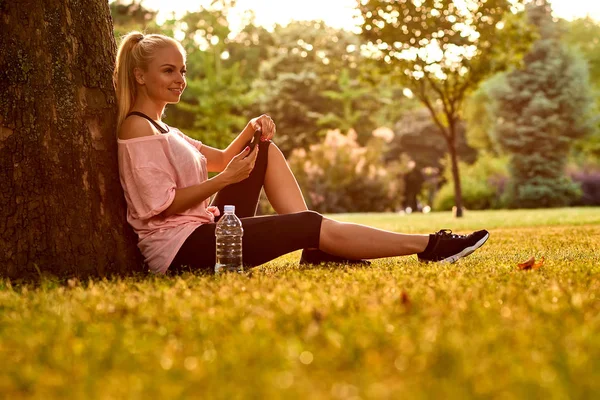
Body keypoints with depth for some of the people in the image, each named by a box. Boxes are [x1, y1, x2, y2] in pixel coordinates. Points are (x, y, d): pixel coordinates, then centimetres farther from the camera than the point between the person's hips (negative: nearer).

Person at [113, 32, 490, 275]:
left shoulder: (161, 129, 19)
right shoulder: (137, 128, -11)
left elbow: (221, 159, 22)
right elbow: (161, 204, -19)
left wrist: (251, 130, 3)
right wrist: (225, 179, -20)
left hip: (206, 230, 10)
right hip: (182, 248, -10)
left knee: (266, 151, 9)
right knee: (311, 224, -16)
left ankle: (317, 250, -2)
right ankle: (430, 246, -11)